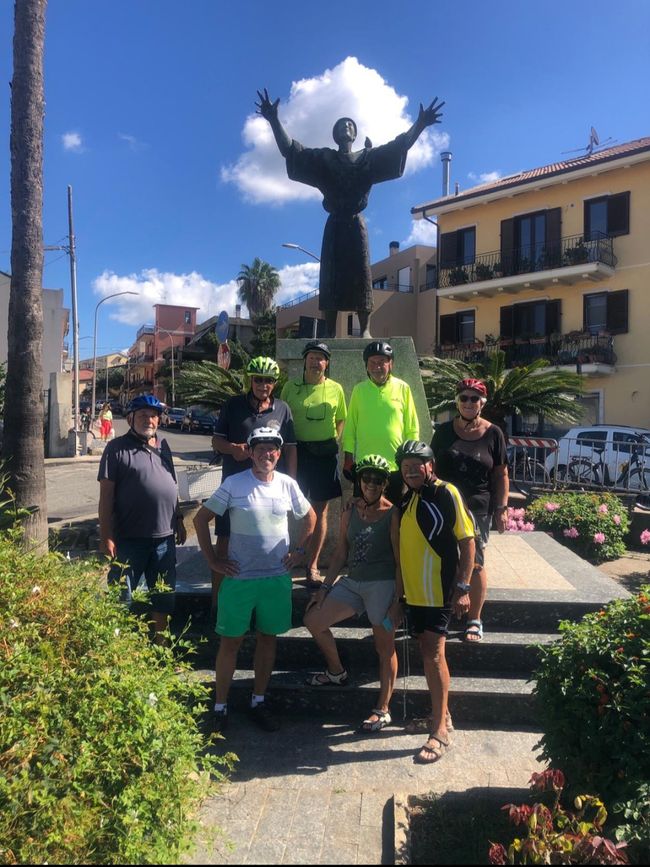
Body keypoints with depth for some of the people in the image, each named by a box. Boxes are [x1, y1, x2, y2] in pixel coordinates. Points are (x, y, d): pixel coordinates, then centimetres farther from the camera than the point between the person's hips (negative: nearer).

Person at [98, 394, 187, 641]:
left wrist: (179, 520, 16)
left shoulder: (163, 446, 10)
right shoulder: (117, 448, -7)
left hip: (164, 537, 6)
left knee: (164, 596, 17)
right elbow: (106, 494, -10)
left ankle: (160, 642, 34)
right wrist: (106, 536, -15)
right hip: (129, 538, -5)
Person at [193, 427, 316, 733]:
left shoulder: (288, 484, 0)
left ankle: (258, 702, 31)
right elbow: (201, 518, -3)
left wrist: (300, 550, 7)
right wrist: (212, 560, -5)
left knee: (268, 638, 14)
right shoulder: (234, 484, -9)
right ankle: (220, 706, 22)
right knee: (231, 640, 6)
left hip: (277, 577, 3)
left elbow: (310, 517, 15)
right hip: (239, 577, -3)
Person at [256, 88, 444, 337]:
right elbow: (291, 150, 3)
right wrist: (274, 121, -11)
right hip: (335, 224, 0)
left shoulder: (368, 157, 14)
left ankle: (365, 329, -5)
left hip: (356, 223, 0)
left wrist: (420, 124, -10)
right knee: (331, 276, -6)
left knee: (361, 274, -7)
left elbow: (398, 147, 4)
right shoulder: (324, 157, 13)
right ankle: (330, 332, -6)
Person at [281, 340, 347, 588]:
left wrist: (332, 442, 1)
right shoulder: (291, 387, 1)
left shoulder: (335, 389, 4)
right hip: (298, 452, -1)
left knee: (320, 510, 7)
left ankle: (312, 565, 18)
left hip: (325, 454, 1)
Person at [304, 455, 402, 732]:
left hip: (382, 585, -6)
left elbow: (400, 561, -10)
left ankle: (383, 710, 19)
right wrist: (325, 588, 7)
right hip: (352, 583, 6)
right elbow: (340, 554, 11)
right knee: (313, 620, 8)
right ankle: (336, 672, 29)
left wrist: (397, 601, -13)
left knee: (385, 648, 4)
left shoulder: (393, 515, -10)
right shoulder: (350, 513, 5)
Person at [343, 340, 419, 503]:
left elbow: (412, 428, 1)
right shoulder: (359, 390, 1)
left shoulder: (403, 389, -2)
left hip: (395, 465, -1)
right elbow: (350, 427, 4)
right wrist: (348, 458, 3)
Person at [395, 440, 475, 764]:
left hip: (439, 591, -7)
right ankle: (441, 714, 34)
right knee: (428, 652, 17)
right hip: (413, 591, 7)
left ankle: (440, 732, 4)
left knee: (433, 654, -7)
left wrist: (462, 587, -18)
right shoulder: (407, 499, 10)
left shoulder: (447, 494, -12)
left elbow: (467, 540, -13)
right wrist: (400, 586, 18)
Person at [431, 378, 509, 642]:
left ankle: (475, 620, 19)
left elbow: (501, 474, 2)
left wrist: (501, 509, -3)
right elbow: (433, 467, 9)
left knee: (474, 565, 2)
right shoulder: (444, 431, 4)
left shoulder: (493, 433, 0)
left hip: (477, 509, -2)